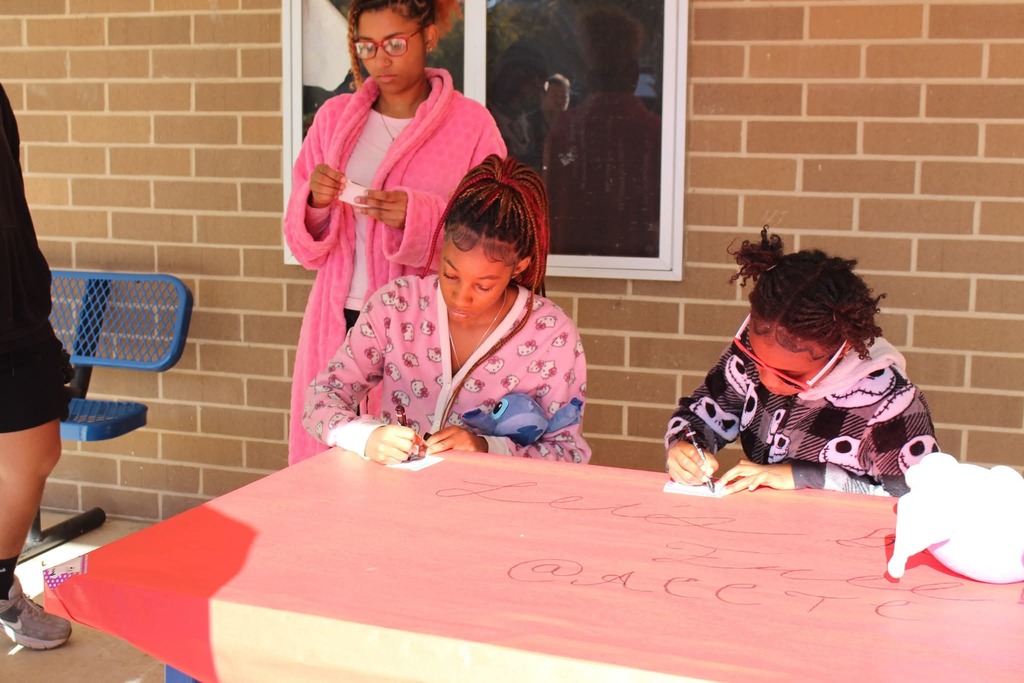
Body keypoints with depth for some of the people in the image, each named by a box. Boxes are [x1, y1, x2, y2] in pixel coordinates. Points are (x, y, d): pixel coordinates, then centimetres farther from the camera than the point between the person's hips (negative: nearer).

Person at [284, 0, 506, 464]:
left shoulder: (471, 123, 0)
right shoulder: (334, 118, 10)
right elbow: (305, 247, 13)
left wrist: (418, 219, -18)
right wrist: (314, 203, -8)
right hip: (340, 320, 3)